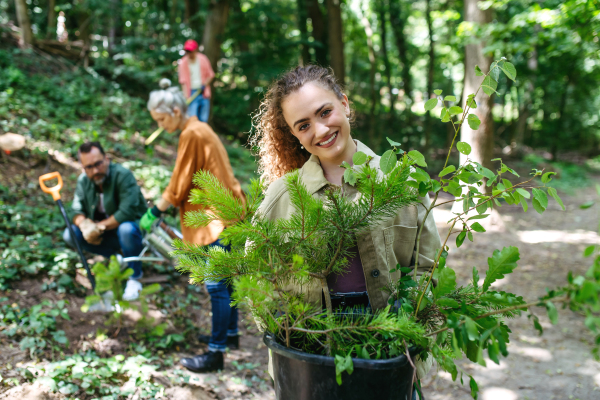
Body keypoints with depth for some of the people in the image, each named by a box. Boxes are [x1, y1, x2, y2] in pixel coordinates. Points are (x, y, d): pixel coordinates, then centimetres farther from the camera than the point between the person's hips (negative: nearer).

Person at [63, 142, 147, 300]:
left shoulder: (122, 175, -24)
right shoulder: (83, 180, -4)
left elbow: (127, 212, -31)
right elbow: (77, 211, -2)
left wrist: (99, 226, -26)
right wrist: (84, 224, -26)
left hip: (133, 224, -6)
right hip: (106, 232, 6)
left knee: (126, 229, -40)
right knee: (70, 235, -12)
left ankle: (134, 277, -17)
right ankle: (116, 254, 2)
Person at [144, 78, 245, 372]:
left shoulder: (191, 134, -15)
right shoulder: (198, 129, 16)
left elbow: (178, 186, -14)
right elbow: (187, 182, 19)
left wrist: (154, 213, -4)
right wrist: (165, 208, 14)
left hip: (219, 216, -11)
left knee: (216, 285, -7)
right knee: (224, 279, 19)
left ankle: (216, 353, -3)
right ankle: (230, 334, 33)